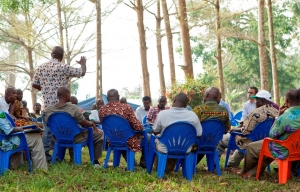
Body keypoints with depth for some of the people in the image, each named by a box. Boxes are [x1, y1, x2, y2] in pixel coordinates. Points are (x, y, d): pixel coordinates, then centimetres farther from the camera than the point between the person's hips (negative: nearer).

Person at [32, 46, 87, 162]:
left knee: (47, 131, 8)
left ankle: (45, 155, 8)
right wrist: (83, 63, 20)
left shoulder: (41, 67, 6)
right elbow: (82, 73, 0)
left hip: (46, 105, 4)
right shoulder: (64, 67, -7)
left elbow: (34, 85, 8)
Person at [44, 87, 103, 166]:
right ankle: (95, 161, 16)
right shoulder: (73, 108, -23)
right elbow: (84, 124, -16)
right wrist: (92, 123, 7)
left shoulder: (48, 110, -10)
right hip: (75, 139, -6)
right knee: (100, 133, 11)